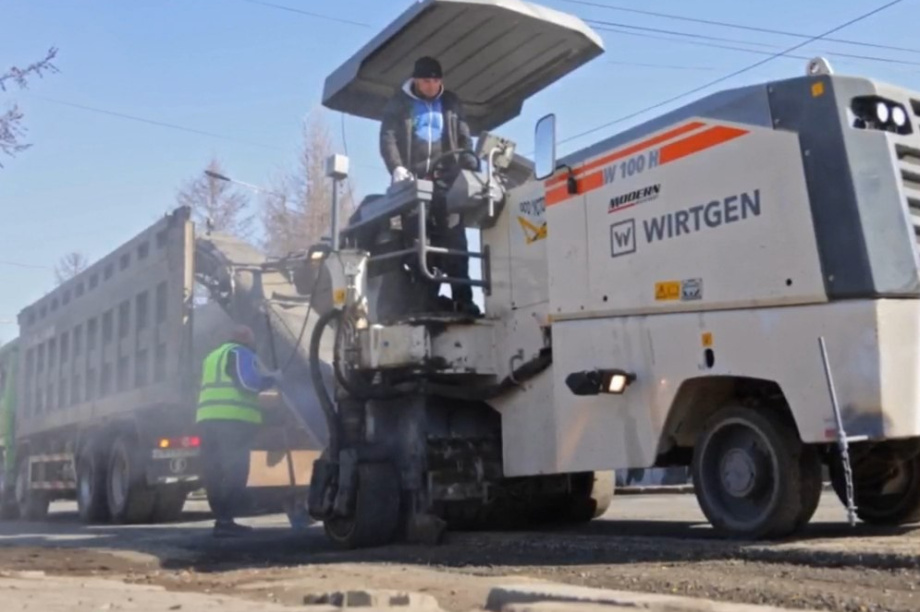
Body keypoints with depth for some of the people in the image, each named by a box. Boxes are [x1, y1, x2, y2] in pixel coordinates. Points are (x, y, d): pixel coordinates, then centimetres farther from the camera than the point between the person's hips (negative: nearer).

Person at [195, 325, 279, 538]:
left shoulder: (212, 357, 29)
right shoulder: (241, 353, 2)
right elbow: (248, 382, -11)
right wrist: (271, 378, 3)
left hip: (207, 418, 8)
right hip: (234, 419, -8)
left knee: (214, 471, 8)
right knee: (234, 471, -8)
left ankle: (221, 518, 9)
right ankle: (225, 520, -13)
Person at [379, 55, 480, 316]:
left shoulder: (451, 103, 15)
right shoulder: (399, 104, 9)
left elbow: (465, 140, 15)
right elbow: (388, 138, 0)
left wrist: (471, 168, 1)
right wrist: (397, 168, -16)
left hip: (446, 181, 1)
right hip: (414, 182, -1)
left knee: (453, 239, -6)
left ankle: (462, 299, -8)